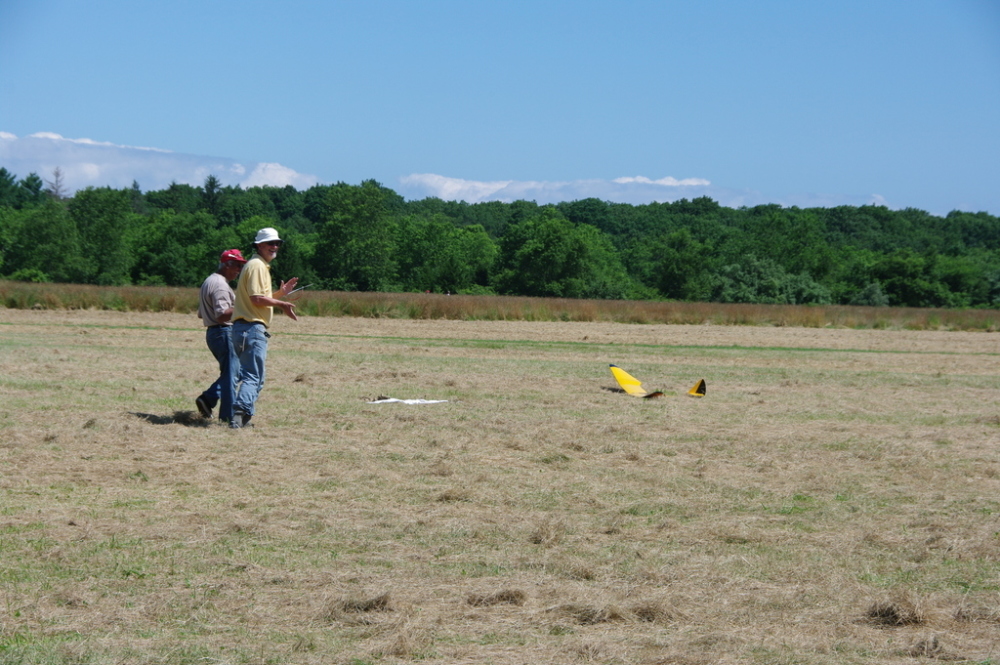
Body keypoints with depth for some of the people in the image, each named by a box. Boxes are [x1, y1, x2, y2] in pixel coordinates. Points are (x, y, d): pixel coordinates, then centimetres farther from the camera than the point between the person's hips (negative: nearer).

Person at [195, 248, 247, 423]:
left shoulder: (208, 281, 18)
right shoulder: (220, 284, -16)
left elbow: (201, 314, 24)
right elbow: (222, 315, -25)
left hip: (211, 332, 10)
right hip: (224, 332, -10)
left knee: (229, 372, 17)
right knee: (230, 374, -5)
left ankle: (207, 399, 7)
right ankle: (228, 415, -4)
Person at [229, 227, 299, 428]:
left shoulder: (261, 266, 23)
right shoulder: (257, 265, -9)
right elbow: (257, 298, -18)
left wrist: (280, 293, 16)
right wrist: (282, 304, -10)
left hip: (245, 328, 10)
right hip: (252, 328, -10)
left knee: (253, 376, 14)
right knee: (253, 376, -15)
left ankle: (242, 417, 14)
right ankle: (240, 413, -26)